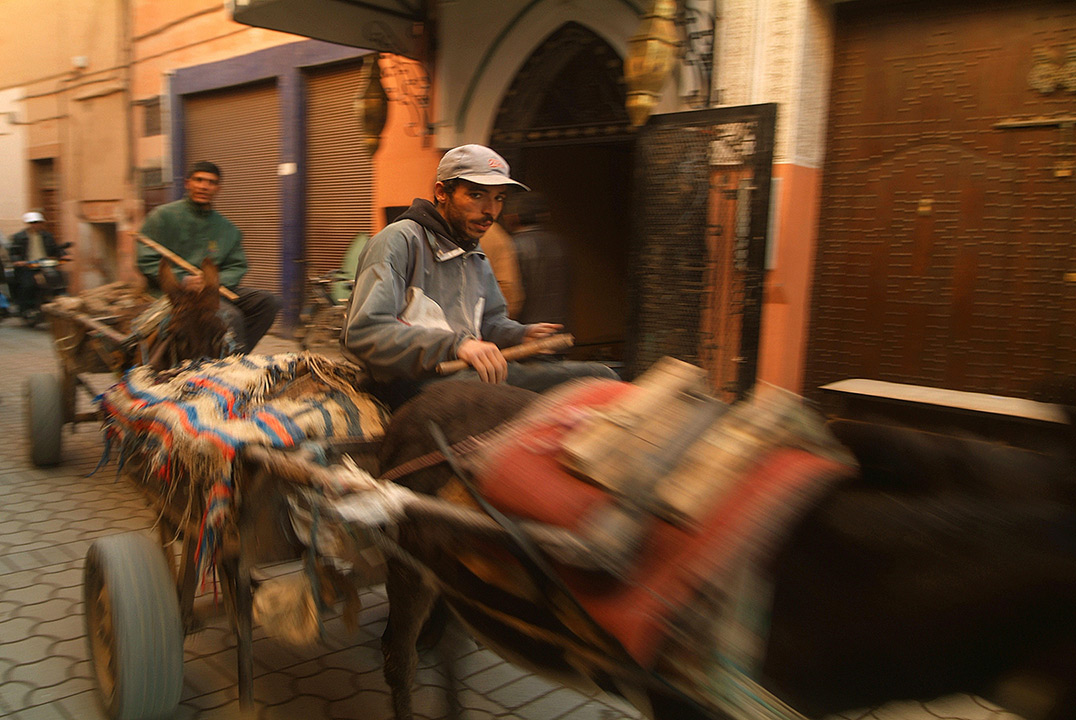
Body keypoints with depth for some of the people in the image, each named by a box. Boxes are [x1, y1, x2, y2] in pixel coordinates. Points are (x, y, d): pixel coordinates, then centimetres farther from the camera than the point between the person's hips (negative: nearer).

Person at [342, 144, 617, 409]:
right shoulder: (399, 241, -6)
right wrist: (455, 344, -29)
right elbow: (363, 331, -18)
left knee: (599, 375, -10)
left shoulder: (476, 257, 23)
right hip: (414, 379, -7)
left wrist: (523, 334, 8)